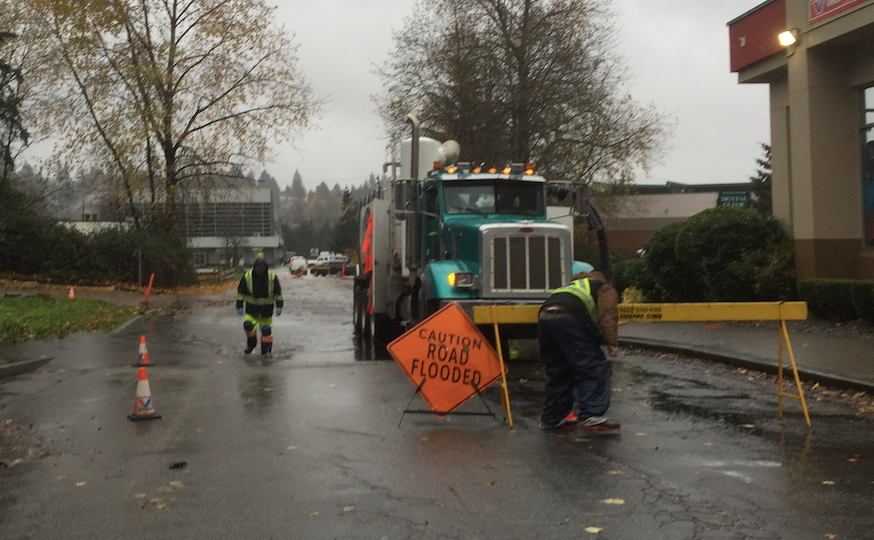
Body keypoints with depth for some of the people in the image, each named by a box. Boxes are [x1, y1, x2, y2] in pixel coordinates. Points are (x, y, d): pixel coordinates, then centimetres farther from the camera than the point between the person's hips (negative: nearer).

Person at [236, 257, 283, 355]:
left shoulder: (272, 277, -8)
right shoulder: (247, 277, -8)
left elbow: (278, 293, 2)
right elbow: (241, 292, 2)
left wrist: (279, 306, -3)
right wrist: (239, 306, -1)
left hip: (267, 307, 0)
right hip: (252, 306, 0)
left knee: (266, 329, -2)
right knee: (248, 324, -15)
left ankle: (266, 349, 14)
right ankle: (251, 343, 11)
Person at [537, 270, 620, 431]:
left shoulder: (575, 285, 44)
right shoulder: (606, 289, 24)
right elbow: (607, 314, 1)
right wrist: (612, 342, -1)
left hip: (544, 317, 7)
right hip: (568, 319, -7)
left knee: (557, 372, 18)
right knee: (594, 368, 1)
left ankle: (552, 418, 24)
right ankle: (592, 416, -5)